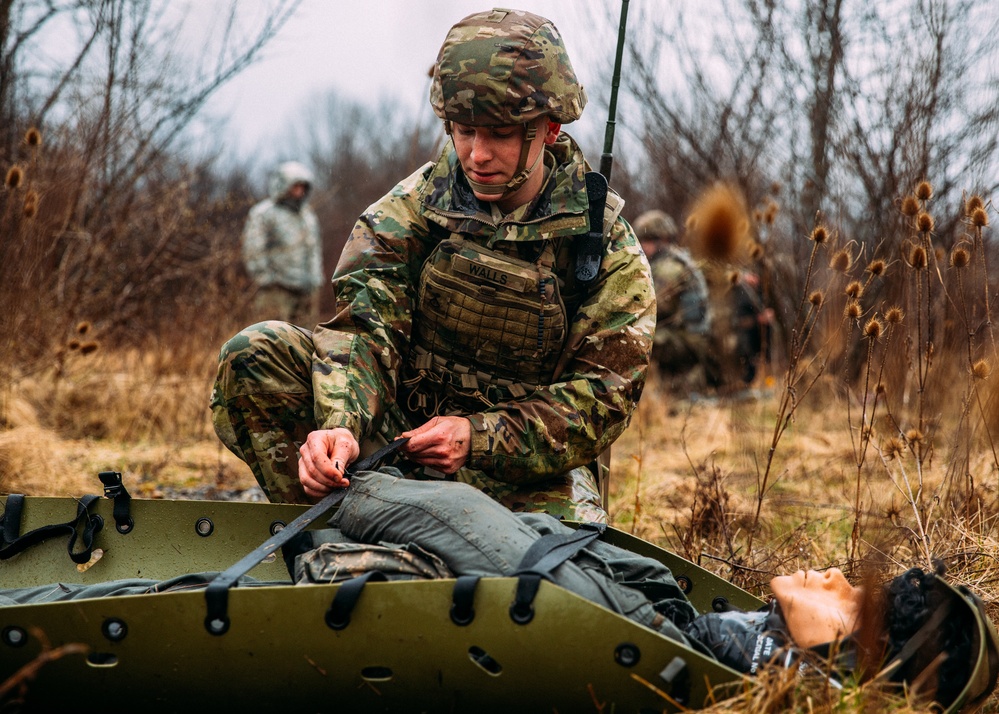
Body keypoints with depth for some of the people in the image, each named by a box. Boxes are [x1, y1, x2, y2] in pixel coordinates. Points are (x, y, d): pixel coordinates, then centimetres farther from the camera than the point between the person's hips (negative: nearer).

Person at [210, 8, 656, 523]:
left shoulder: (607, 246, -5)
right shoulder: (414, 205, -1)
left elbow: (603, 397, -9)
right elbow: (363, 328, -14)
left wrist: (479, 439, -24)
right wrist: (339, 425, -36)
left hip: (528, 472, -1)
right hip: (399, 433, 2)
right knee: (256, 353, -19)